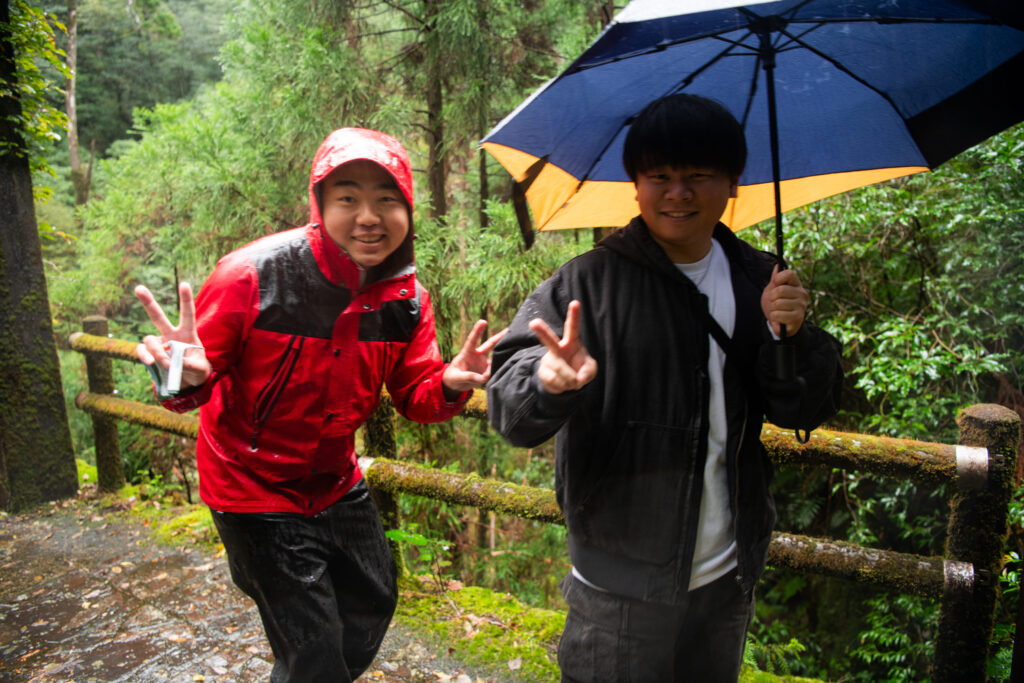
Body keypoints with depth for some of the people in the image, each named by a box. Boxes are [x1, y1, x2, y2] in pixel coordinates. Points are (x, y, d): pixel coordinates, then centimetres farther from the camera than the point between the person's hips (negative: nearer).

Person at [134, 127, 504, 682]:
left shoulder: (407, 297, -10)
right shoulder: (253, 275, -25)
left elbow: (416, 398, -4)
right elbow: (199, 380, -16)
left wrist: (449, 385, -26)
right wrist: (188, 378, -40)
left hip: (337, 484, 6)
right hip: (254, 489, -5)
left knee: (372, 607, 24)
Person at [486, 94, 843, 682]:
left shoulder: (760, 281, 3)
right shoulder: (590, 282, -11)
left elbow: (809, 411, 5)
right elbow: (509, 407, -16)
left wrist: (791, 336, -14)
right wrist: (548, 383, -38)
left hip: (728, 578, 5)